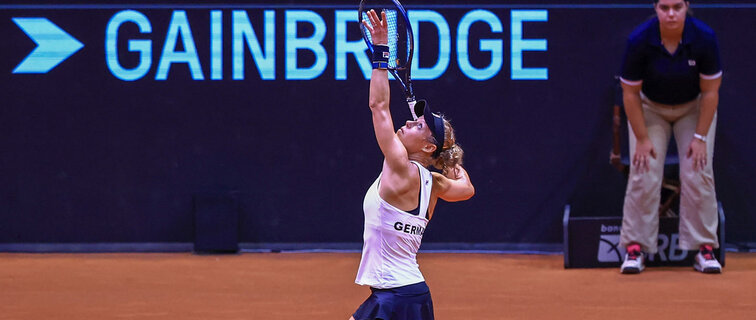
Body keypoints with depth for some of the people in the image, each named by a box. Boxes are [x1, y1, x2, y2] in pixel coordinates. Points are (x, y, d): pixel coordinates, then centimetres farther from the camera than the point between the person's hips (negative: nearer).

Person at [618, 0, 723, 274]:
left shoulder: (704, 38, -26)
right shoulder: (639, 41, -28)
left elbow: (710, 91, -16)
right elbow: (630, 94, -16)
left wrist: (700, 137, -16)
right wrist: (642, 139, -16)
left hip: (694, 107, 0)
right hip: (650, 107, 0)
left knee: (698, 172, -14)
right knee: (644, 174, -14)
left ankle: (704, 249, -6)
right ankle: (635, 248, -7)